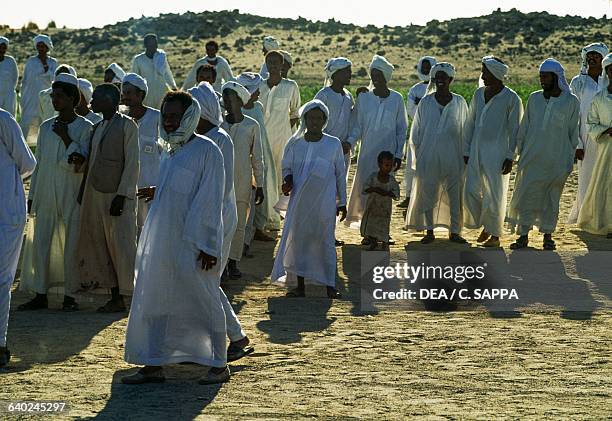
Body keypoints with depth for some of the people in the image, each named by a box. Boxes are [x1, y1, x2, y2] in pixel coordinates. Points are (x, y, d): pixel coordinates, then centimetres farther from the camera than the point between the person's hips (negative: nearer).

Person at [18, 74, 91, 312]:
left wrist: (66, 138, -15)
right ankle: (40, 294, 8)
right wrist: (31, 196, 11)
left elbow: (81, 165, -10)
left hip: (71, 196, -4)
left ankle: (70, 295, 7)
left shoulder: (84, 127, -2)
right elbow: (38, 164, 14)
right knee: (40, 243, 2)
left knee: (71, 245, -1)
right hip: (45, 195, 4)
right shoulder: (46, 127, 11)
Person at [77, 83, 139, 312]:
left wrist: (122, 195, -18)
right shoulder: (97, 128, 17)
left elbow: (132, 164, -12)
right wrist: (83, 193, 12)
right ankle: (115, 298, 12)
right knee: (101, 245, 7)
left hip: (117, 196, -8)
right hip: (95, 194, 8)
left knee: (121, 246, -6)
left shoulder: (127, 126, -6)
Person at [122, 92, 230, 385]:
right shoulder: (173, 152, 15)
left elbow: (210, 201, -14)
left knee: (203, 302, 0)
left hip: (192, 245, -8)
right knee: (154, 302, 7)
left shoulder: (206, 150, -10)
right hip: (163, 242, 9)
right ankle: (153, 365, 13)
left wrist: (208, 245, -17)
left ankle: (219, 365, 11)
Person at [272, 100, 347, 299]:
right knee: (298, 239, 4)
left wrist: (342, 202, 8)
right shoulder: (295, 143, 4)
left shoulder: (333, 144, 2)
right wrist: (288, 180, -11)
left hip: (325, 201, -2)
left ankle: (330, 285, 4)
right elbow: (286, 167, 12)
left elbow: (340, 174, 7)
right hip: (300, 200, 2)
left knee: (325, 240, -2)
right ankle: (299, 285, 13)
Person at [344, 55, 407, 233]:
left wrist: (398, 154, 2)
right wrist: (350, 142, -14)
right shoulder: (363, 98, 2)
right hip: (367, 152, 0)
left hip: (388, 152, 0)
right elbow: (357, 126, 4)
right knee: (364, 189, -4)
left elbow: (402, 129, 6)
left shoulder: (396, 99, 2)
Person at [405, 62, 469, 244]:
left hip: (452, 156, 0)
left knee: (455, 194, 0)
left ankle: (454, 231, 7)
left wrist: (464, 154, 4)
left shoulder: (459, 102, 3)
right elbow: (416, 131, 9)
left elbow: (465, 130, 8)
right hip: (429, 156, 0)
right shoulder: (426, 102, 4)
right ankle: (429, 231, 10)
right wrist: (418, 153, 5)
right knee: (427, 193, 2)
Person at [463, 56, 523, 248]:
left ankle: (495, 235, 11)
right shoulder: (479, 94, 9)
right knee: (471, 191, 3)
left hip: (497, 153, -5)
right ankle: (485, 225, 23)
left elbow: (515, 130, -6)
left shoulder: (511, 99, -8)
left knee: (494, 195, 0)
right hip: (476, 151, 5)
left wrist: (510, 157, -10)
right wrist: (466, 151, 11)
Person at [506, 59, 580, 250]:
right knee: (526, 195, -2)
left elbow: (574, 133, 3)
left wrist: (570, 160, 0)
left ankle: (548, 235, 16)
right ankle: (523, 236, 4)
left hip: (556, 160, -2)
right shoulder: (534, 98, 6)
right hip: (532, 159, 2)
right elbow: (524, 128, 11)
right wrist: (520, 153, 8)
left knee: (551, 198, 5)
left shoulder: (571, 102, -1)